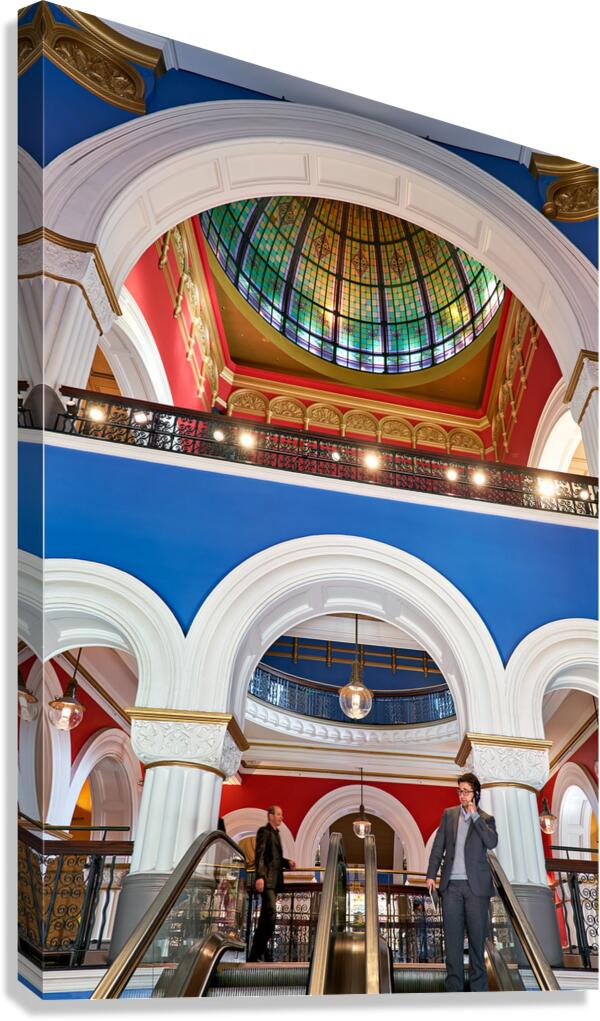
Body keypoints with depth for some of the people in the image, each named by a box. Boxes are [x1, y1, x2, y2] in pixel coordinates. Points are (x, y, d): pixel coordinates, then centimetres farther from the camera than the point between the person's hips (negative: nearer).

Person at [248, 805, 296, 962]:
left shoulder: (276, 833, 22)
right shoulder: (264, 831, -4)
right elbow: (259, 855, -14)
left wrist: (287, 862, 7)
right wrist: (260, 876, -23)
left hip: (274, 880, 9)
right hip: (266, 879, -9)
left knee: (265, 917, 9)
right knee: (270, 914, -14)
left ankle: (255, 953, 14)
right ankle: (263, 951, -9)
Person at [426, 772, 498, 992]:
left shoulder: (486, 819, 4)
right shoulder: (449, 814, 9)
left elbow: (492, 842, -15)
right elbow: (438, 846, 8)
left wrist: (475, 816, -15)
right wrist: (431, 874, 1)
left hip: (476, 885, -2)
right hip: (452, 885, 2)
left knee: (477, 936, 4)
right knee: (452, 937, 5)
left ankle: (478, 987, 15)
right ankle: (454, 986, 15)